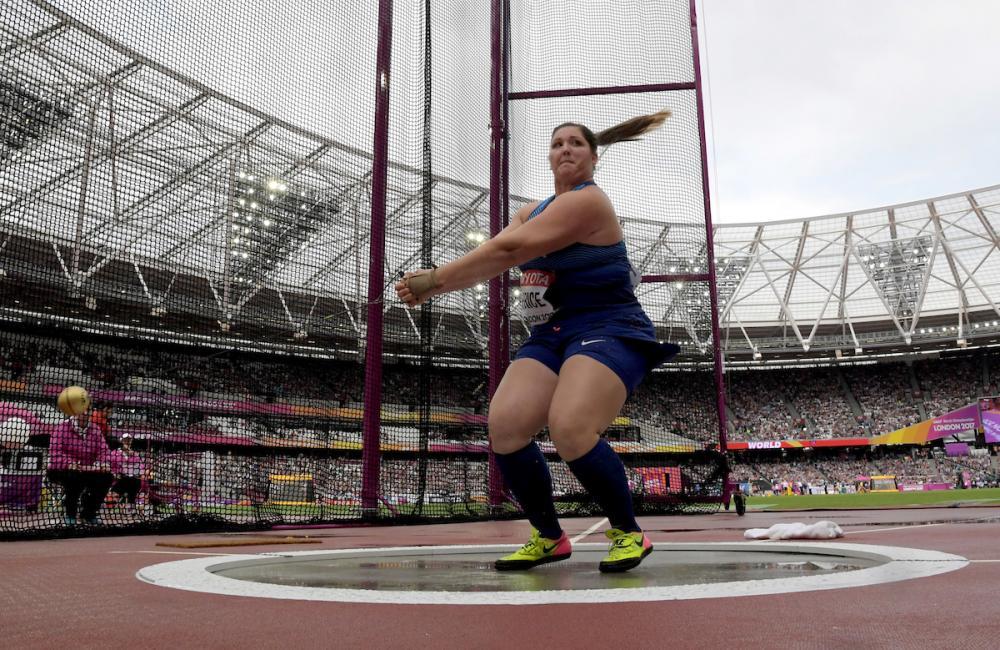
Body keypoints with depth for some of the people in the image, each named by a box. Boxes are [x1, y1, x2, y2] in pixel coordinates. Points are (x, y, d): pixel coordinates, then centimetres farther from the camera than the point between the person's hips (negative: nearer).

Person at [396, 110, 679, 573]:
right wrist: (434, 283, -10)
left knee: (570, 431, -29)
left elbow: (508, 251, -20)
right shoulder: (533, 212, 18)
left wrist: (435, 279, -17)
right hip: (551, 336, 8)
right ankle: (549, 538, 7)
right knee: (504, 426, -12)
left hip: (606, 331, -7)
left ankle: (629, 534, -4)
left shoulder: (588, 201, -11)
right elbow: (486, 261, 7)